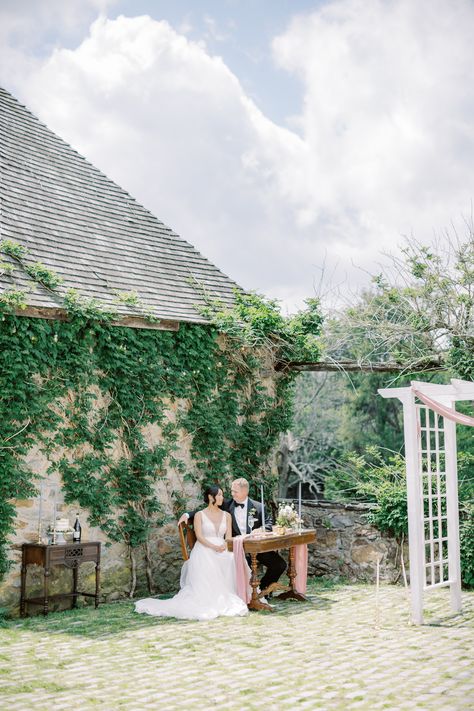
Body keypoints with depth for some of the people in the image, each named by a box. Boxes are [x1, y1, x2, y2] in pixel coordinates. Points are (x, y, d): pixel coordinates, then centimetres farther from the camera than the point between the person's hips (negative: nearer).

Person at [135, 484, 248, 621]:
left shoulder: (226, 516, 18)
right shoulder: (200, 515, 7)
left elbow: (229, 536, 9)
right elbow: (199, 536, -4)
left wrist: (224, 546, -15)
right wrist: (213, 547, -20)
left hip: (222, 551, 3)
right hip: (204, 551, -3)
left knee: (231, 560, -34)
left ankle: (224, 602, -28)